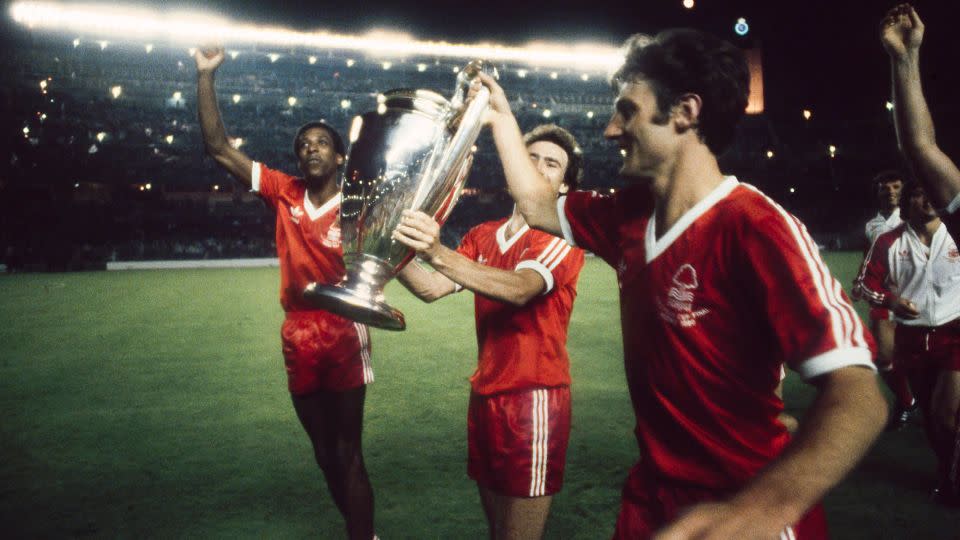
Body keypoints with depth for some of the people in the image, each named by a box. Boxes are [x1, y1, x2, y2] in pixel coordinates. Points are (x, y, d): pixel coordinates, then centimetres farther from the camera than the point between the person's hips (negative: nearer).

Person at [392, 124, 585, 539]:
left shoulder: (562, 237, -9)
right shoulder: (483, 236, 11)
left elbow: (519, 289, -29)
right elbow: (432, 288, 0)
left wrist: (439, 254, -42)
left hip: (534, 398, -6)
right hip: (484, 395, 6)